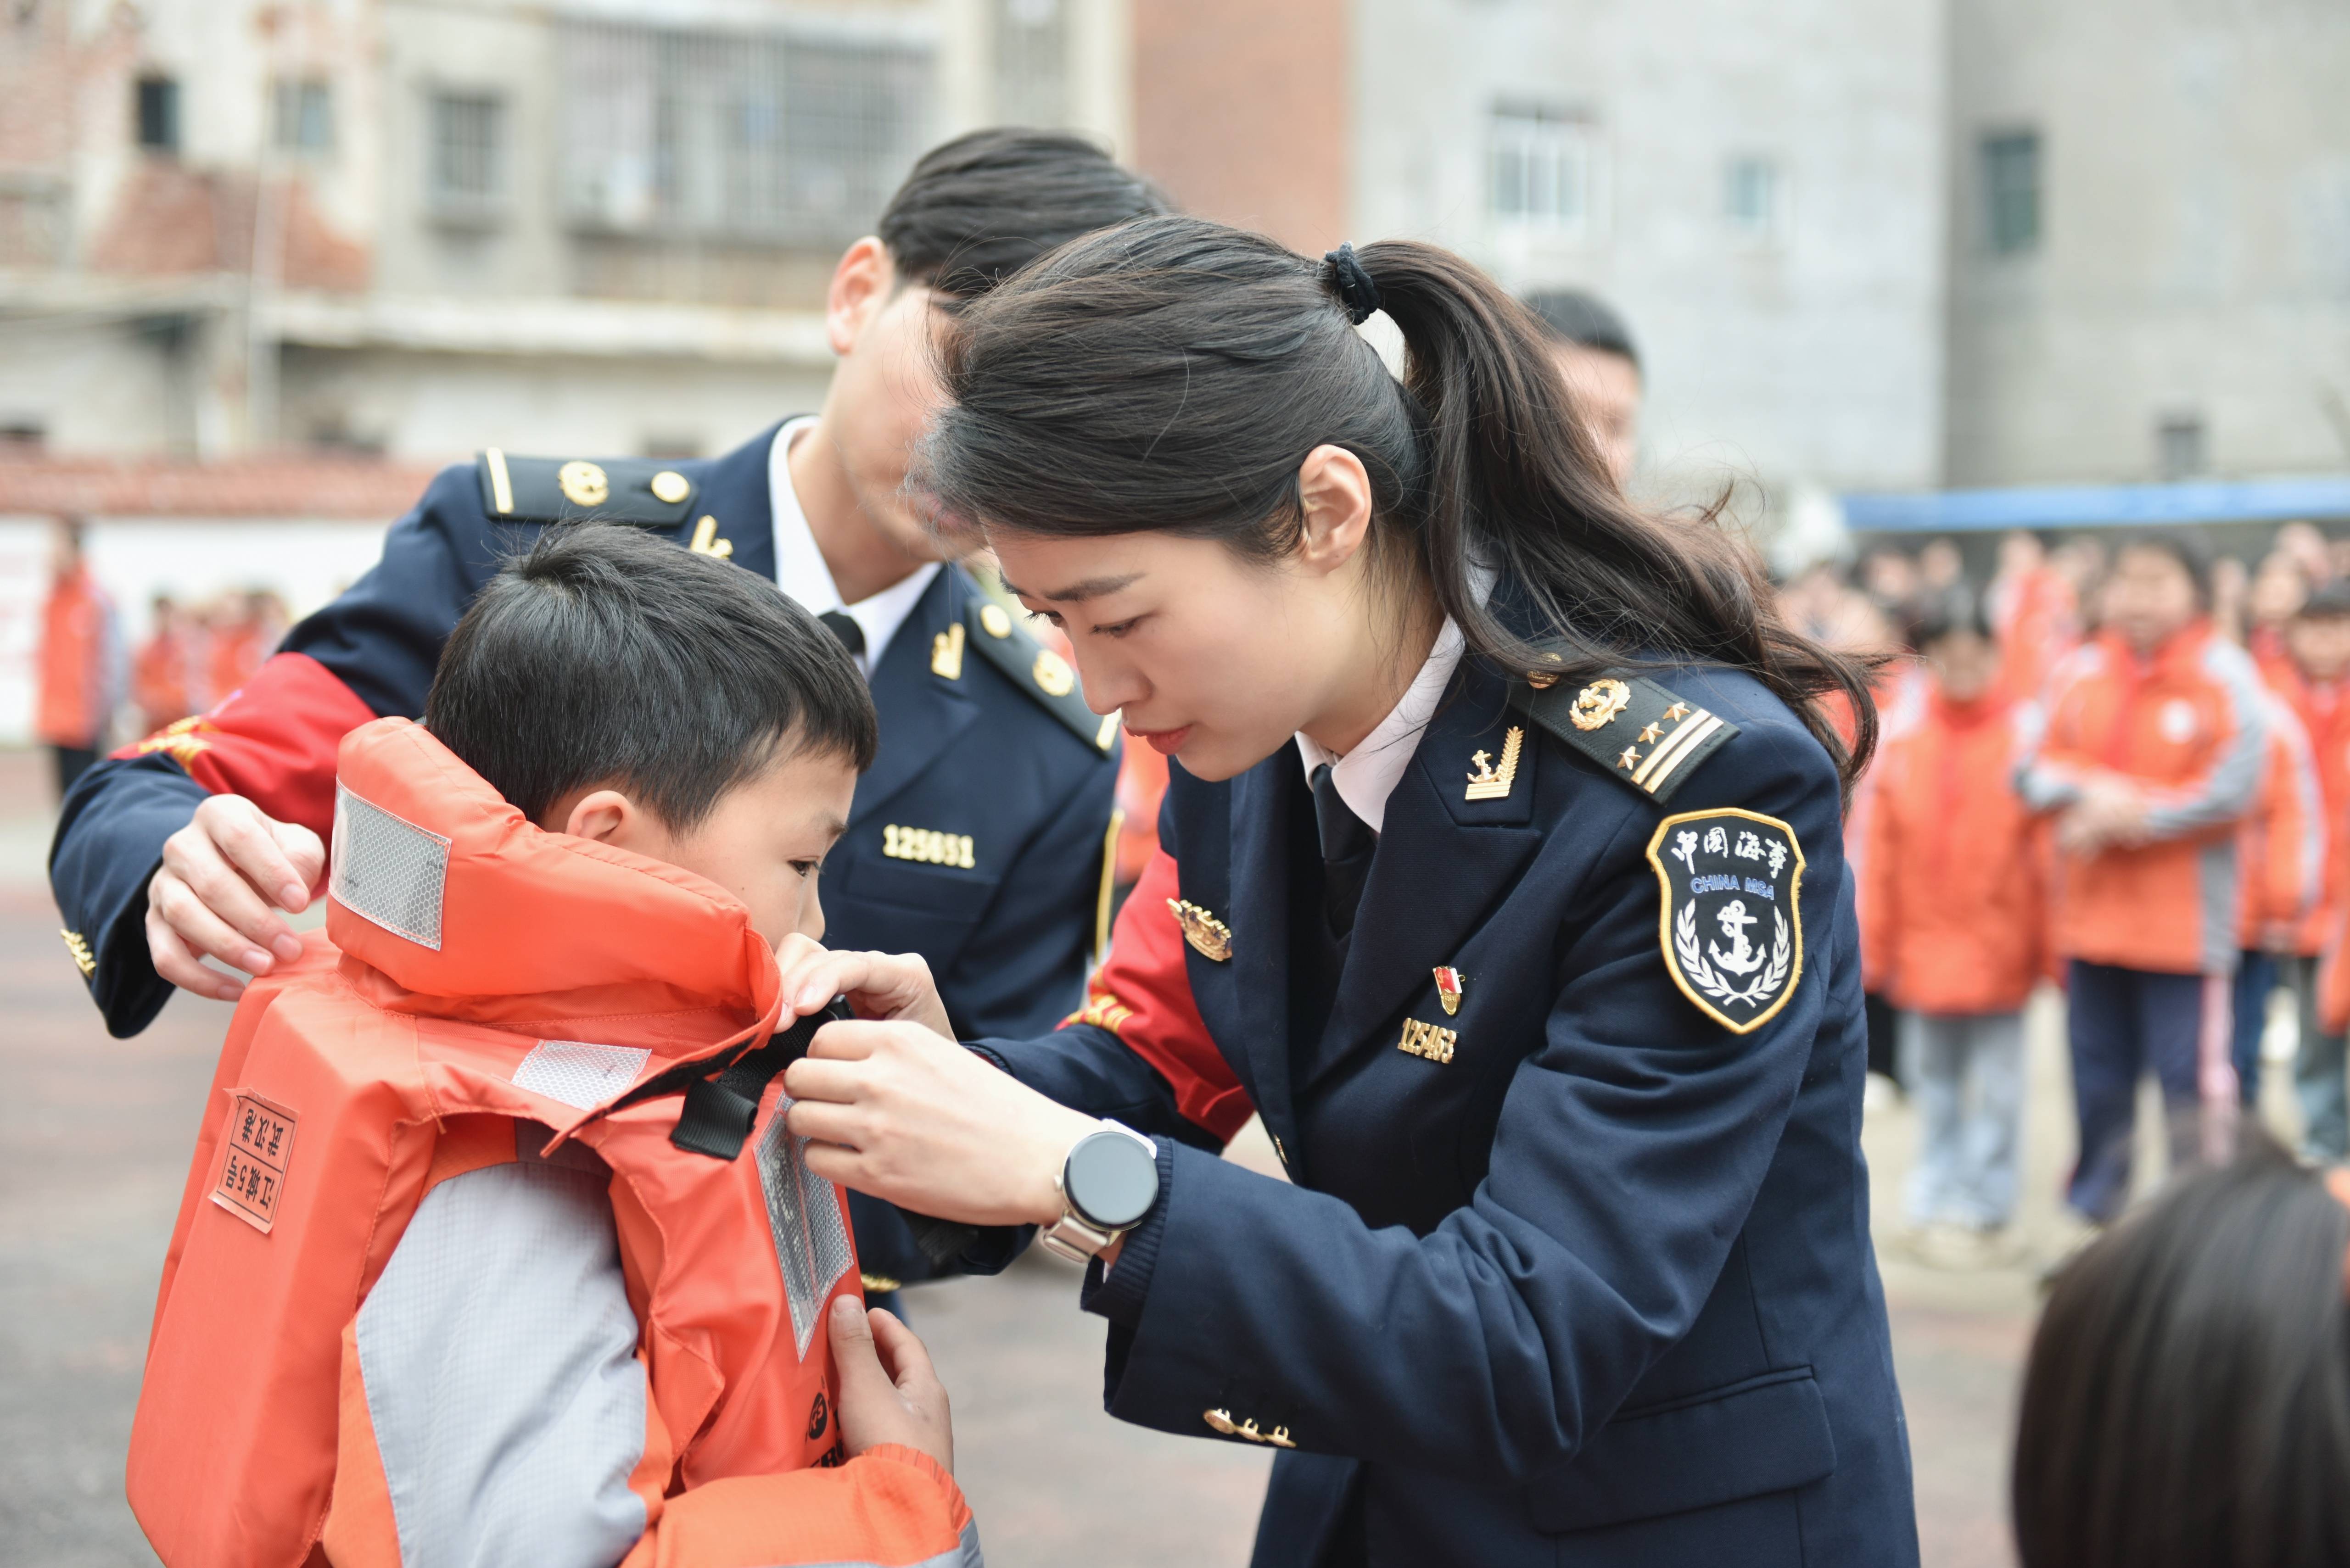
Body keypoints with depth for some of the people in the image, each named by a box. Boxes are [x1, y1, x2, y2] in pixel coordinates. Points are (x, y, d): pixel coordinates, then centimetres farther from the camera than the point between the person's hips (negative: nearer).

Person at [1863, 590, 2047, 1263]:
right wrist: (1878, 944, 4)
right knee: (1934, 1083, 11)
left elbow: (2048, 847, -2)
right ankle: (1938, 1206, 20)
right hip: (1923, 946, 2)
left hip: (2000, 947, -2)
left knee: (1995, 1086, 2)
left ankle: (1982, 1208, 12)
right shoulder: (1902, 739, 4)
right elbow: (1881, 852, 5)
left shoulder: (2026, 734, -3)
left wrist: (2050, 946, -5)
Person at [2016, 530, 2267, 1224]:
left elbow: (2232, 790, -12)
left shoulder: (2227, 675, -5)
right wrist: (2089, 792, -13)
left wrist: (2136, 815, -14)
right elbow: (2037, 770, 6)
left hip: (2185, 915, -4)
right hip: (2091, 910, 4)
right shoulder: (2079, 671, 7)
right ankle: (2098, 1196, 26)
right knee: (2098, 1065, 13)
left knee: (2191, 1067, -4)